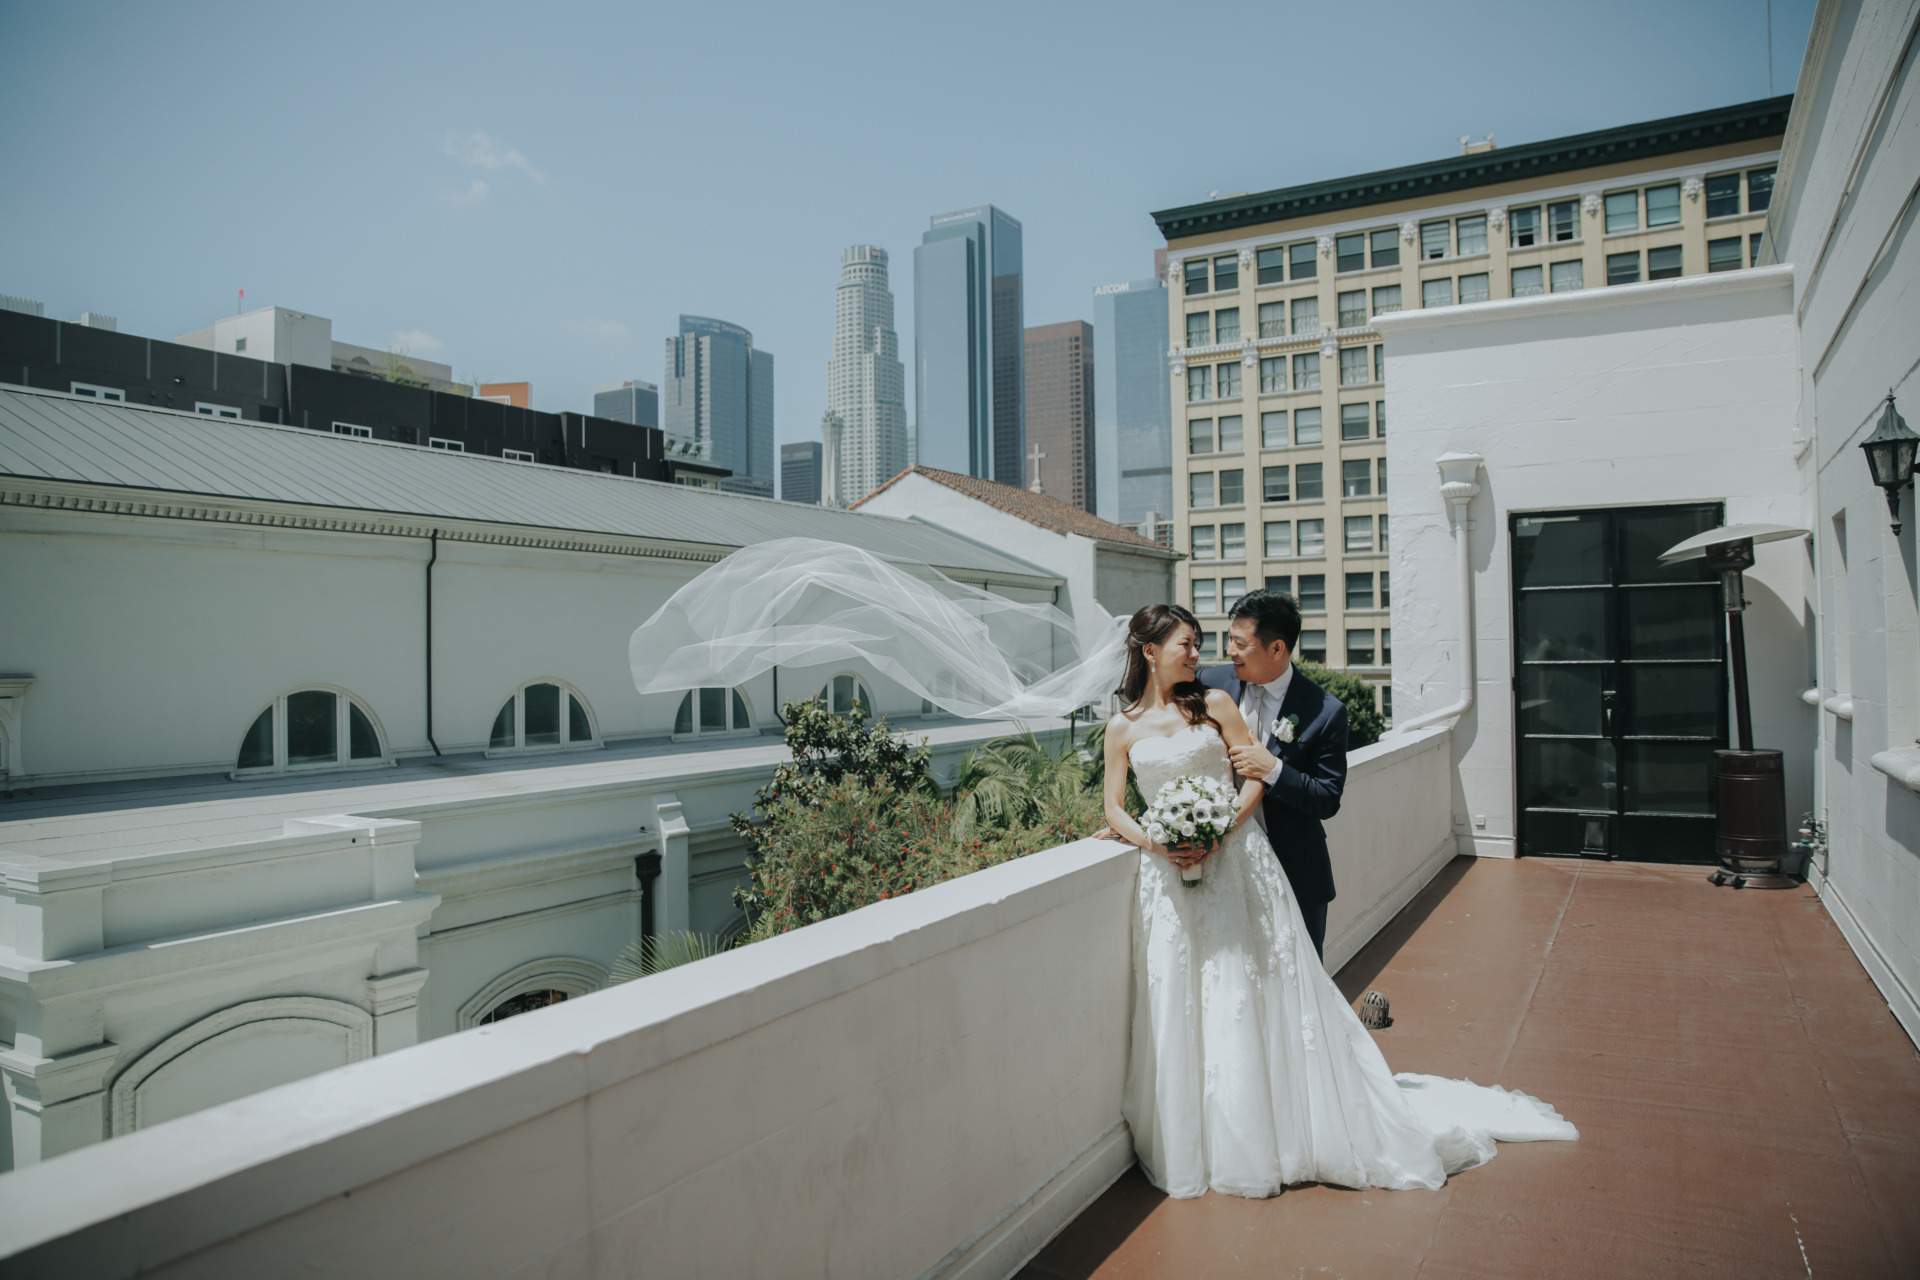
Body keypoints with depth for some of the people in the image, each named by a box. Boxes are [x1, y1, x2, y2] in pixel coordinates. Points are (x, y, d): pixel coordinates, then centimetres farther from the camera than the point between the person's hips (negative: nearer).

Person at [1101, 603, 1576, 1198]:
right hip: (1169, 878, 1)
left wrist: (1215, 837, -14)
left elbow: (1252, 783, 0)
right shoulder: (1122, 727, 4)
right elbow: (1115, 808, 5)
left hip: (1236, 861, 0)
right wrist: (1153, 841, -12)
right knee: (1181, 1010, 5)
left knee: (1270, 995, 4)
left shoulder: (1212, 702, 3)